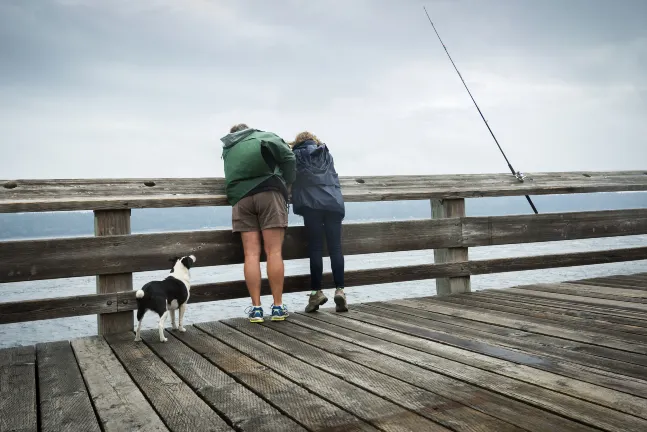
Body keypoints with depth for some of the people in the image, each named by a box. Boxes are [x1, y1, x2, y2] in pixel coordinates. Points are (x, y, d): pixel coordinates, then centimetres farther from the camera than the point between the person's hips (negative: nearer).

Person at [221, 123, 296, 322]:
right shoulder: (265, 136, 18)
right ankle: (278, 307, -3)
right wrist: (286, 183, 14)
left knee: (251, 254, 0)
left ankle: (256, 308, -1)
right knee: (274, 252, -4)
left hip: (240, 197, 3)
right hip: (269, 192, -3)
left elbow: (232, 176, 22)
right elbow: (288, 157, 4)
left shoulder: (228, 150, 29)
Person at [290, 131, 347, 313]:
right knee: (335, 248, 1)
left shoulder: (296, 155, 13)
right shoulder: (327, 155, 23)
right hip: (334, 203, 3)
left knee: (315, 249, -2)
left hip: (312, 205, -2)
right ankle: (339, 290, -7)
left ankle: (316, 292, -4)